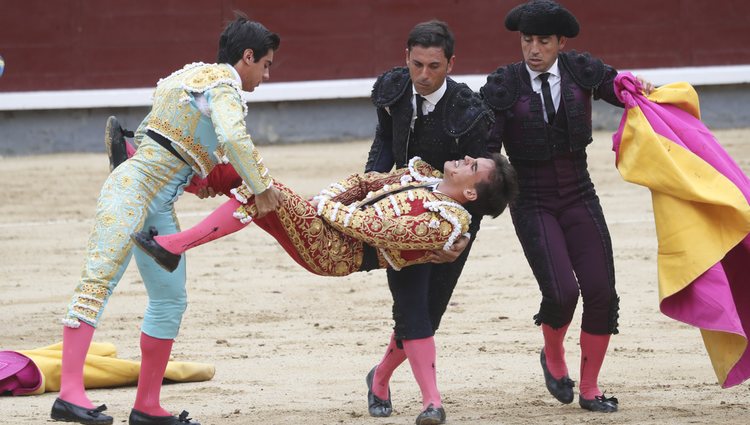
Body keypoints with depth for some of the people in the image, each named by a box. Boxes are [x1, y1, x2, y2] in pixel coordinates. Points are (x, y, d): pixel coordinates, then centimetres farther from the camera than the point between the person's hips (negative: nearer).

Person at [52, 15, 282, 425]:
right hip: (131, 189, -10)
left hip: (158, 206, 10)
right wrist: (262, 188, -18)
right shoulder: (224, 85, -7)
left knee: (170, 299, 10)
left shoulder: (195, 74, 21)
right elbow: (234, 138, -26)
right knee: (97, 281, -21)